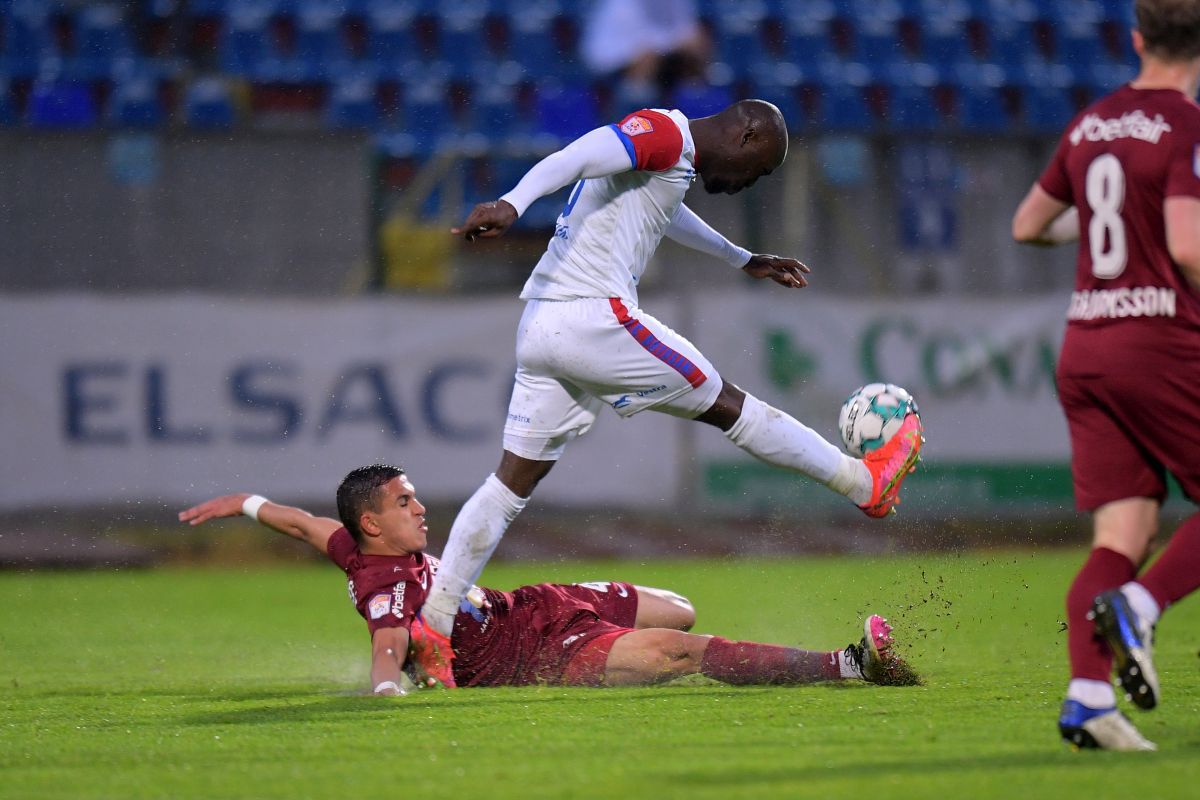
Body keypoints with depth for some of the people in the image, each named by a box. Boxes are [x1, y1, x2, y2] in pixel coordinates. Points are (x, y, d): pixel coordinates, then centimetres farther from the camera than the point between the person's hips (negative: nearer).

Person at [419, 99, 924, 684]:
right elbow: (581, 154, -24)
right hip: (596, 318, -9)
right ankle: (868, 483, 18)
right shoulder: (667, 134, -7)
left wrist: (743, 261, 57)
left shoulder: (665, 151, 24)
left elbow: (664, 214, 45)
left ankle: (433, 624, 0)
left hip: (538, 326, 9)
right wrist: (512, 203, -41)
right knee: (726, 405, 5)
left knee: (512, 482, 6)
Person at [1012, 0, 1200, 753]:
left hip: (1085, 344, 6)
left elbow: (1028, 225, 23)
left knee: (1121, 535, 1)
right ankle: (1138, 606, -17)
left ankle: (1088, 696, -16)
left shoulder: (1089, 126, 12)